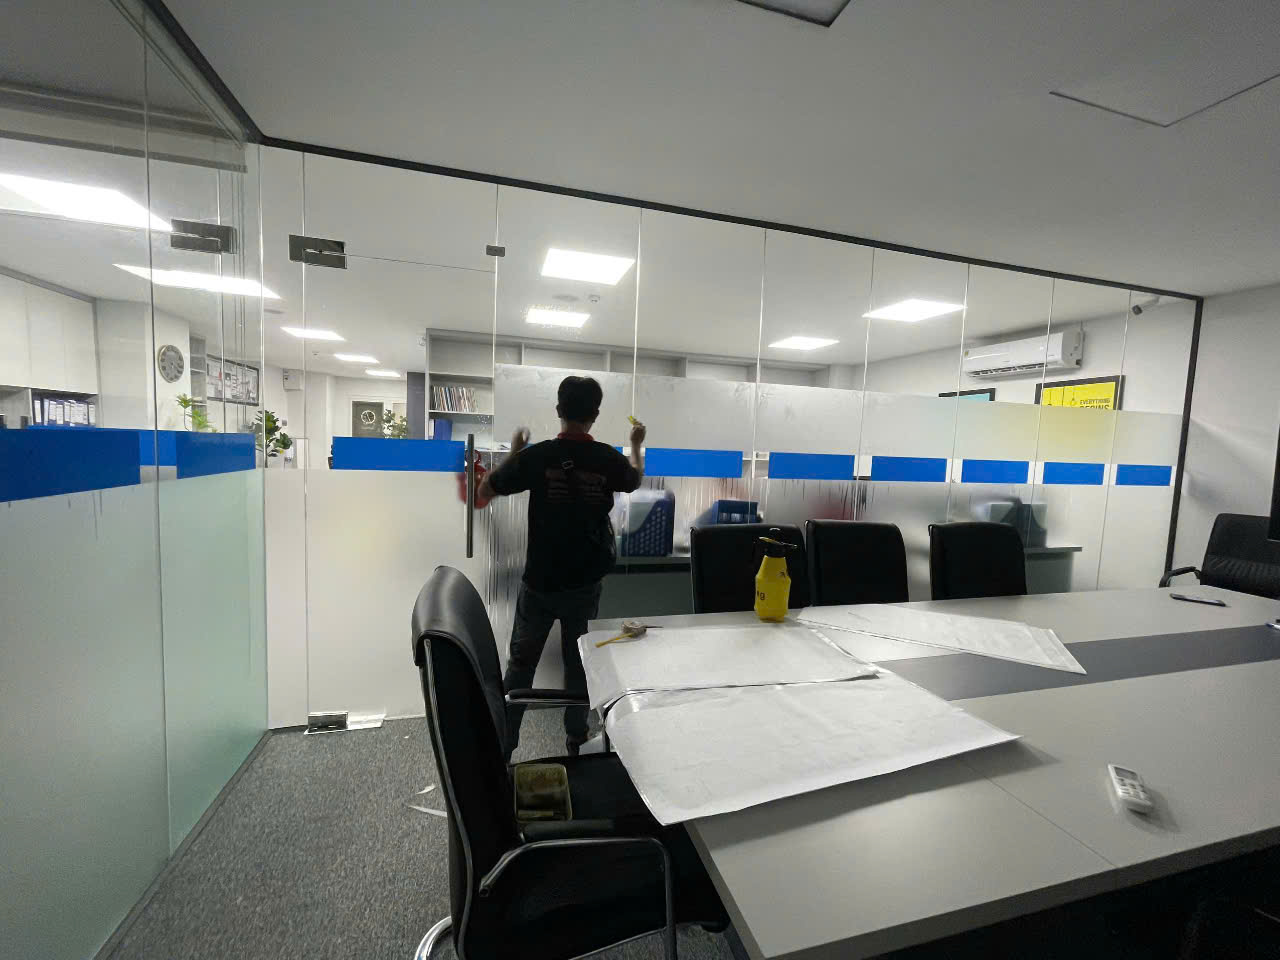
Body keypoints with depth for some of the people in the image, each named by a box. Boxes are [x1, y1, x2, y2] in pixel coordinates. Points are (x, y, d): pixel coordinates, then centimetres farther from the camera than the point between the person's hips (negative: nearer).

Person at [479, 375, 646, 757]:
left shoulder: (536, 456, -13)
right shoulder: (609, 459, -8)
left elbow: (485, 490, 0)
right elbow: (635, 480, 16)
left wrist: (514, 452, 13)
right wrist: (636, 445, 34)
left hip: (539, 583, -1)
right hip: (585, 585, 1)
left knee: (520, 664, 14)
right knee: (578, 663, 17)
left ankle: (501, 746, 24)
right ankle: (576, 741, 32)